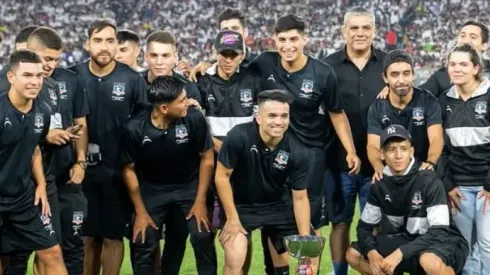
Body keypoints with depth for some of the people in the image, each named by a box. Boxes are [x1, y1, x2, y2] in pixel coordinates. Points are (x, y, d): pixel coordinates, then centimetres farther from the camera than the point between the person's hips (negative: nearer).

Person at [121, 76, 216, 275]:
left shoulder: (194, 119, -25)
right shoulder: (134, 128, -24)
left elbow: (207, 159, -9)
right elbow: (129, 169, -8)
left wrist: (200, 201, -8)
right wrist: (140, 212, -5)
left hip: (190, 185, 0)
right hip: (153, 188, 0)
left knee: (203, 237, -12)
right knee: (142, 243, -3)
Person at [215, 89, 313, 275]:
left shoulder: (296, 152, -18)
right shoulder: (239, 136, -27)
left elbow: (300, 198, -10)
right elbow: (222, 176, -17)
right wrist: (232, 219, -16)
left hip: (277, 204, 3)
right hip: (241, 204, -3)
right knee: (234, 259, -21)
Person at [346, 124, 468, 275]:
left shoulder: (429, 180, -20)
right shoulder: (380, 184, -2)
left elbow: (440, 232, -26)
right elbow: (364, 226, 4)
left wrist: (400, 253, -34)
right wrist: (372, 253, -19)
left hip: (444, 242, -6)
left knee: (430, 261, -42)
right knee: (353, 255, -3)